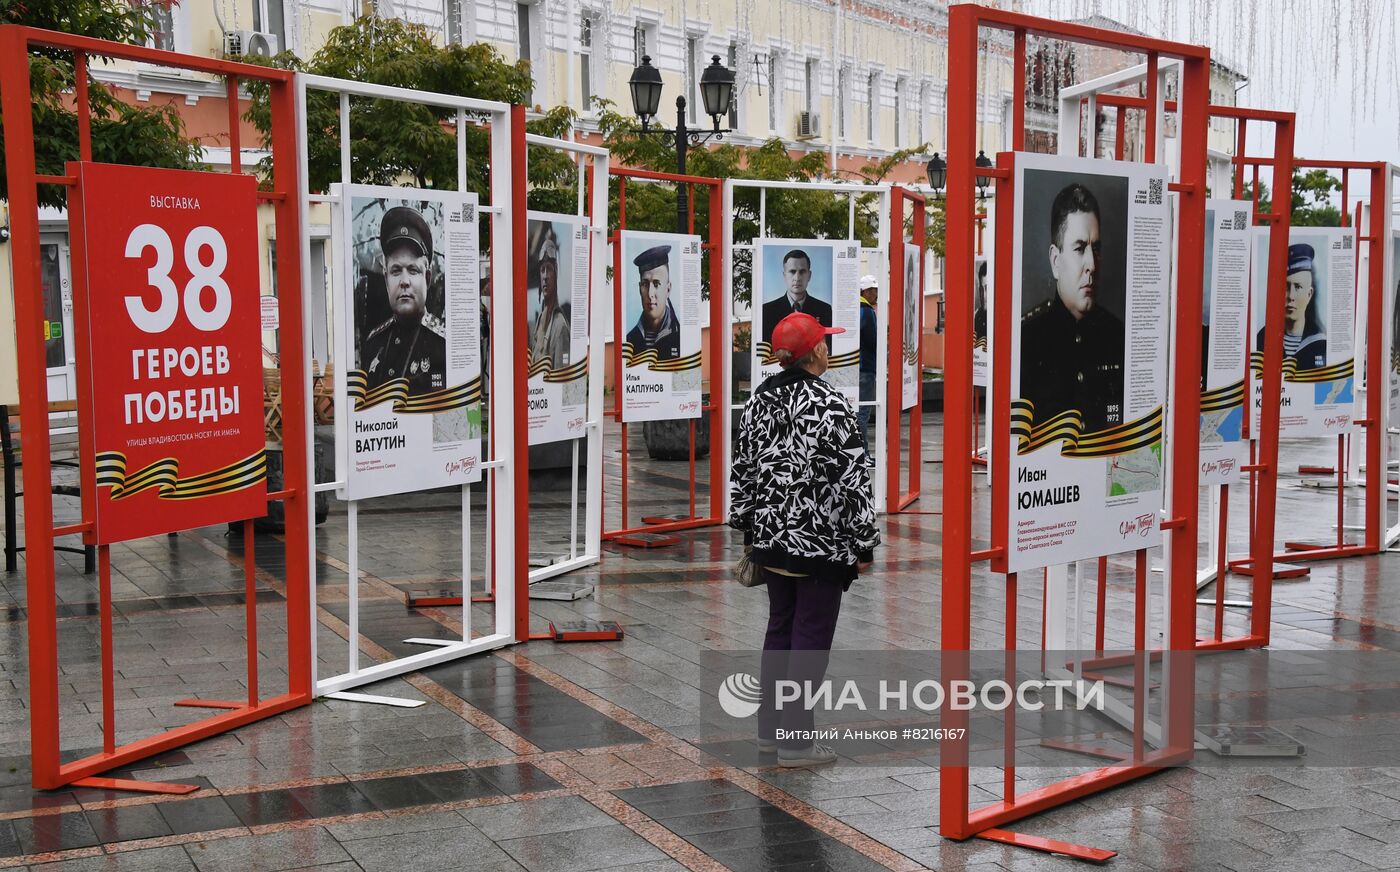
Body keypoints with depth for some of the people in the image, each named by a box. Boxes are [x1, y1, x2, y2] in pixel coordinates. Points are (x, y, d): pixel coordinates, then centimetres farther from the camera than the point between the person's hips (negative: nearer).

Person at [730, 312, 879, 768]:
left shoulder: (760, 400, 6)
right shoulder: (829, 405, -16)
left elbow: (742, 468, 12)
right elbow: (852, 479, -16)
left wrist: (749, 528, 21)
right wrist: (863, 544, -9)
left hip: (771, 540, 7)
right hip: (821, 542, -7)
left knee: (779, 628, 17)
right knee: (811, 636, 1)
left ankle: (770, 729, 25)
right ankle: (795, 741, 6)